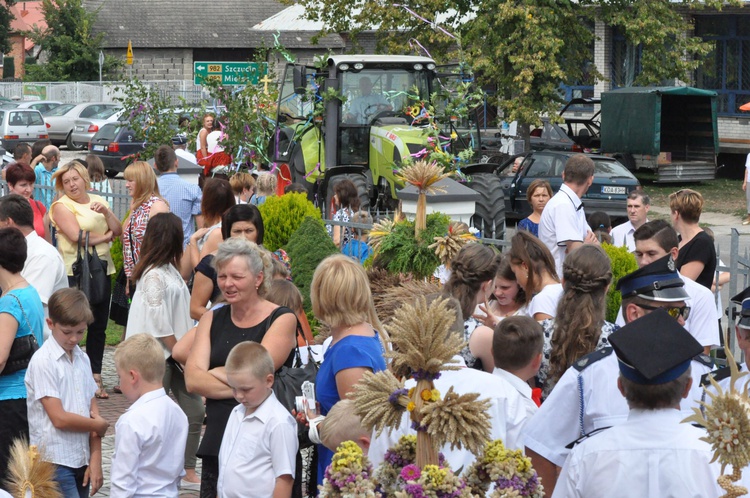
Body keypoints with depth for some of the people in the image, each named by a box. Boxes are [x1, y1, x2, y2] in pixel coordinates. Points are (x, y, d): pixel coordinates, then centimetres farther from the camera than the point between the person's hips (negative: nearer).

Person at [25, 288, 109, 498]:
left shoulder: (82, 359, 9)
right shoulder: (43, 362, -10)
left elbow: (93, 412, 8)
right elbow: (60, 419, -14)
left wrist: (95, 461, 1)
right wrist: (99, 426, -1)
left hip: (81, 460, 6)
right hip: (56, 462, -6)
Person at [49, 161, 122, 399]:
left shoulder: (98, 201, 14)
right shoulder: (61, 206, -3)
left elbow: (118, 231, 9)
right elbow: (77, 236, -15)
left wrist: (106, 212, -9)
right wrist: (105, 236, -2)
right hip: (74, 271, -5)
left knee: (99, 325, 7)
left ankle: (96, 377, 14)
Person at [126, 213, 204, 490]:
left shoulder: (170, 270, 11)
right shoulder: (153, 275, -17)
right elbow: (159, 322, -18)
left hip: (177, 353, 9)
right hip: (159, 356, -9)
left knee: (194, 412, 7)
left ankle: (189, 473, 15)